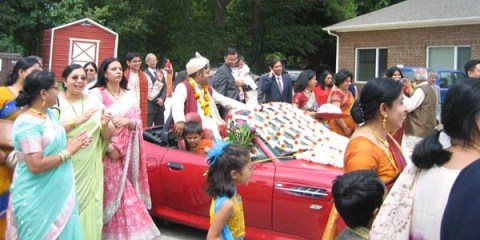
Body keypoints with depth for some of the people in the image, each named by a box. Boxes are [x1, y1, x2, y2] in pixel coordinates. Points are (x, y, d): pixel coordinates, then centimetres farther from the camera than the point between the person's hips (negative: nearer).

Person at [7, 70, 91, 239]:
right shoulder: (28, 123, -22)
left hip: (57, 191, 9)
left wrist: (74, 143, -1)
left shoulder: (49, 112, 6)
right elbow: (36, 165, -27)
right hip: (37, 197, -9)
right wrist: (68, 151, -18)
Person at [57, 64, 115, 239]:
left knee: (89, 208, 3)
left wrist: (105, 125, -16)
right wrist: (77, 121, -25)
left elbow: (107, 136, 6)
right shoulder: (56, 101, -1)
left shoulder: (94, 102, 7)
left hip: (90, 167, 2)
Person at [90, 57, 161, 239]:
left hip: (127, 153, 4)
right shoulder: (97, 94, -5)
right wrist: (110, 148, -14)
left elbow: (138, 123, 7)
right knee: (111, 194, -4)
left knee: (124, 192, 6)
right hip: (107, 153, -4)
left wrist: (127, 121, -15)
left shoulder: (129, 95, 11)